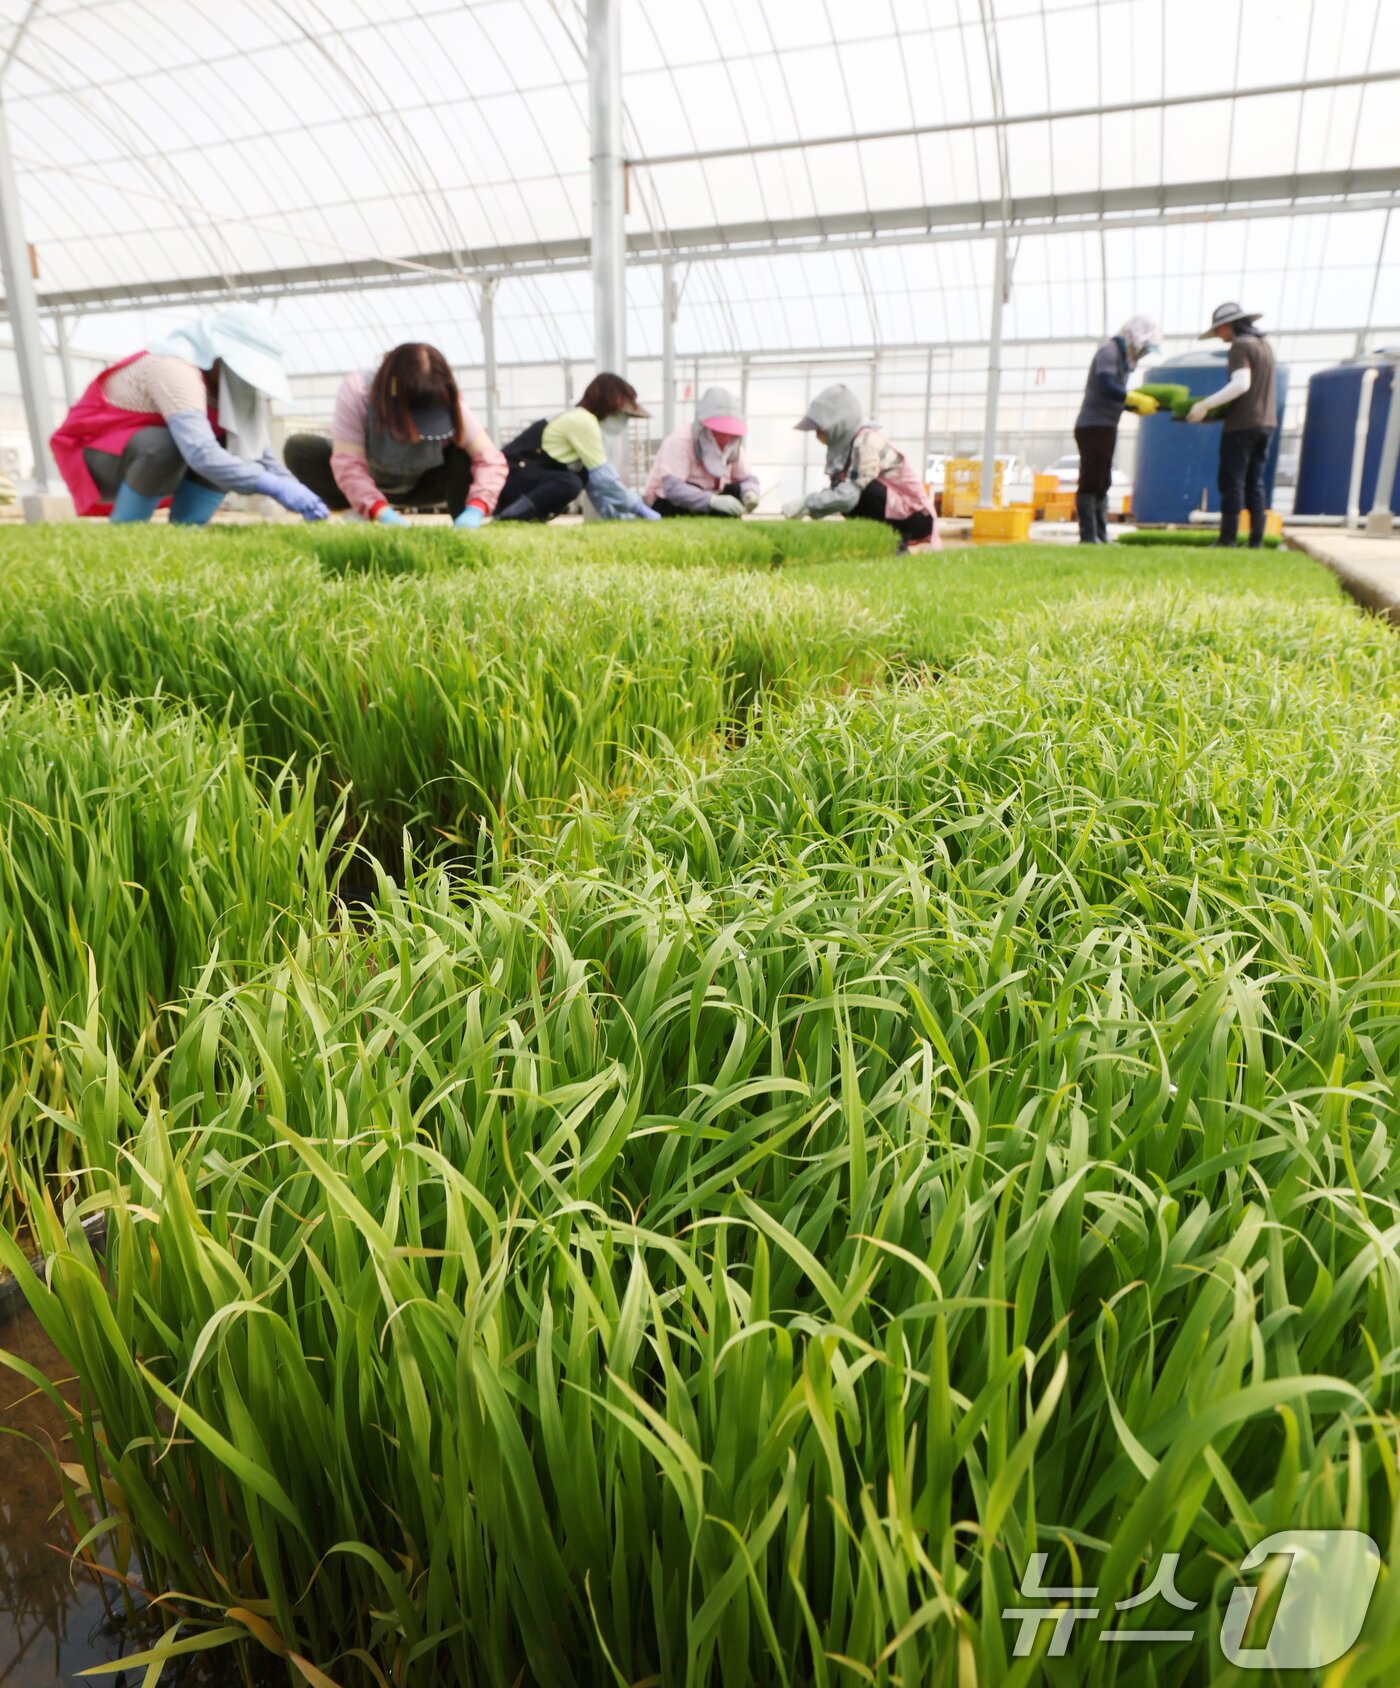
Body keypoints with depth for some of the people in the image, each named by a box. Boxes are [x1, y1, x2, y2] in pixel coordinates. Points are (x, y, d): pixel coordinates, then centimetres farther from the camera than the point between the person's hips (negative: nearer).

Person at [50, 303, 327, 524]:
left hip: (146, 448, 8)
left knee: (231, 449, -12)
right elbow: (200, 454, -44)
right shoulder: (173, 369, -30)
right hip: (95, 456, -8)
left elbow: (260, 453, -7)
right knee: (163, 445, -37)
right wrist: (275, 487, -48)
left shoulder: (222, 379, -3)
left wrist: (295, 492, -23)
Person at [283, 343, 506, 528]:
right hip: (368, 486, 0)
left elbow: (490, 458, -32)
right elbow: (348, 464, -36)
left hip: (416, 487, 1)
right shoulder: (358, 389, -31)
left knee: (466, 450, -28)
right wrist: (383, 513, -51)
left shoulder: (448, 407, -28)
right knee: (298, 449, -27)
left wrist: (475, 511, -49)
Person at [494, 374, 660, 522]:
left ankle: (533, 511, 4)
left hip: (525, 472, 10)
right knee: (570, 484, -29)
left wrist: (618, 513, 3)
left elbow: (598, 476, 10)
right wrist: (637, 507, -11)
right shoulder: (582, 421, -16)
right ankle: (513, 512, -22)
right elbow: (602, 475, -18)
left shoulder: (582, 420, 14)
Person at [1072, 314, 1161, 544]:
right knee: (1090, 483, -11)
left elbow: (1116, 395, 17)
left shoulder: (1123, 357, 20)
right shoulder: (1109, 351, -8)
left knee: (1102, 484, 10)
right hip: (1093, 426, -10)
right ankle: (1088, 537, -12)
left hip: (1106, 428, 10)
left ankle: (1101, 536, 14)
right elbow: (1107, 388, -22)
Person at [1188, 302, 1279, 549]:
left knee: (1232, 482, -6)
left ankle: (1227, 540, -9)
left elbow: (1241, 384, -22)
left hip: (1242, 424, -8)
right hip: (1266, 422, 8)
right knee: (1254, 482, 8)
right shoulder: (1265, 346, 18)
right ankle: (1256, 541, 6)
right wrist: (1215, 408, 29)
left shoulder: (1240, 346, -9)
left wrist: (1206, 404, -24)